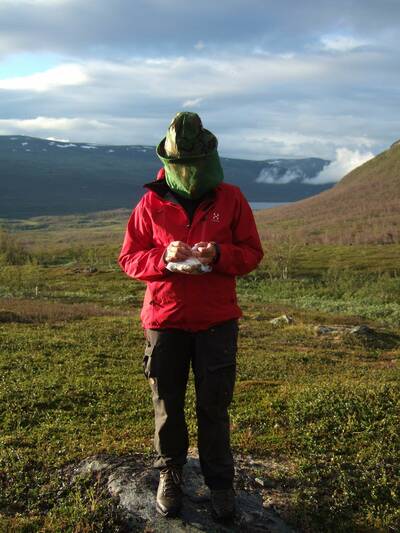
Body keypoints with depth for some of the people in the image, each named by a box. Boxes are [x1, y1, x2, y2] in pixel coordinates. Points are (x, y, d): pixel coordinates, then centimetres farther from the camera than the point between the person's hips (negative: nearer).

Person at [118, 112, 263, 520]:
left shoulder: (230, 199, 2)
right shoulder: (151, 203, 1)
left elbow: (252, 253, 3)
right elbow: (129, 259, 2)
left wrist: (219, 254, -17)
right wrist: (164, 257, -17)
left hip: (217, 321, 0)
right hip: (165, 319, 1)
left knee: (214, 407, 5)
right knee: (167, 405, 10)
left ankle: (220, 482, 22)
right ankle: (169, 475, 31)